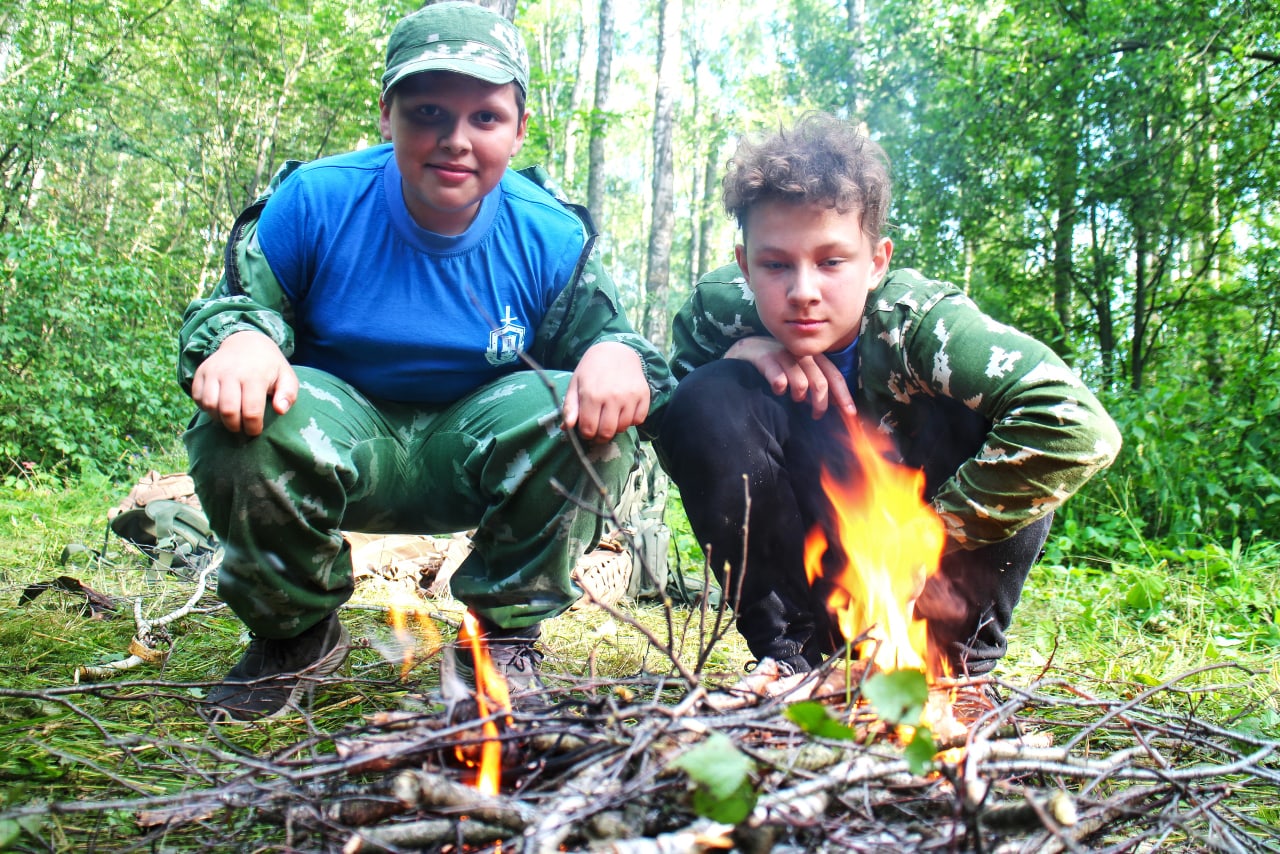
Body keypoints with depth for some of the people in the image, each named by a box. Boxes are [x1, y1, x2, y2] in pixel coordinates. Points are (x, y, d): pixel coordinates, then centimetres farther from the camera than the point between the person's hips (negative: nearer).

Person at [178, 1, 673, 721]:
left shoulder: (554, 239, -10)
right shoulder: (315, 201, -11)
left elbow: (608, 338, -5)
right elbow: (237, 305, -2)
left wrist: (620, 356, -33)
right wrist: (238, 338, -30)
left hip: (475, 456, 1)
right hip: (346, 440, 0)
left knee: (594, 422, -29)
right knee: (242, 426, -33)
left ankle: (505, 635, -5)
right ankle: (298, 632, -1)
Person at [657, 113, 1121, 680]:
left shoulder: (917, 319, -27)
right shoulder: (719, 310, -17)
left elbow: (1080, 428, -39)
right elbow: (686, 448, -4)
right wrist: (736, 358, -25)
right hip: (797, 566, 2)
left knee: (1006, 425, -28)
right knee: (711, 400, -24)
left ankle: (955, 650, -6)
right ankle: (791, 651, -9)